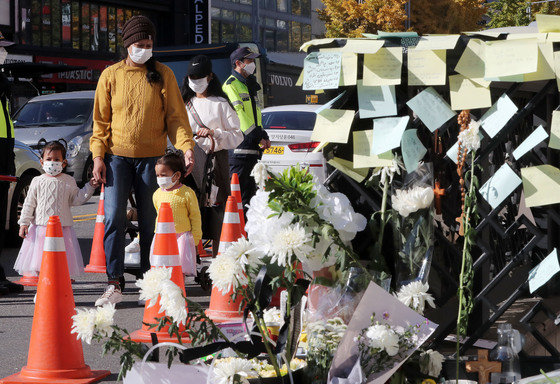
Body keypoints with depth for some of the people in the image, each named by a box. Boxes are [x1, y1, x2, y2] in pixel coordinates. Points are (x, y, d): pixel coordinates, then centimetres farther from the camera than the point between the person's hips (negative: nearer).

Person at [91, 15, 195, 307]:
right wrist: (98, 155, -3)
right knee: (114, 218, -10)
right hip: (117, 155, 0)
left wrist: (186, 147, -12)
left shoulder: (163, 75, 4)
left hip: (152, 157, 0)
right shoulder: (111, 75, 6)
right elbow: (101, 120, 7)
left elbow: (175, 116, 3)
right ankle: (114, 284, -7)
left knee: (150, 222, 4)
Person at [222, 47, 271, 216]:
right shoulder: (231, 85, -8)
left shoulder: (249, 85, 22)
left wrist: (263, 136, 11)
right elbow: (239, 114, -15)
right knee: (237, 185, -10)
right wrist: (258, 137, -16)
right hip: (239, 144, -9)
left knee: (247, 187, 11)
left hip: (252, 146, 9)